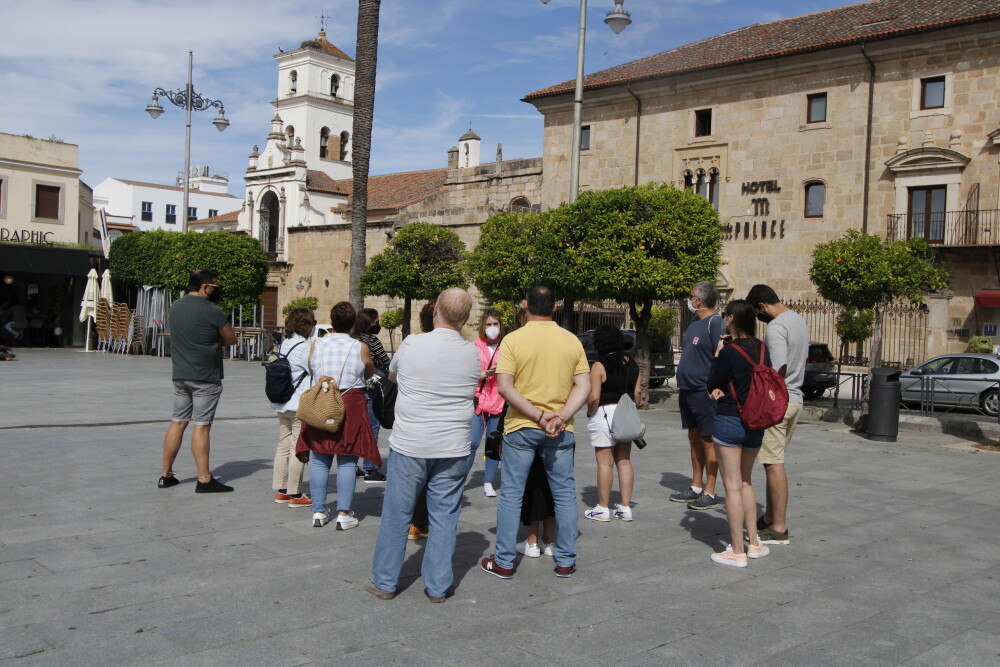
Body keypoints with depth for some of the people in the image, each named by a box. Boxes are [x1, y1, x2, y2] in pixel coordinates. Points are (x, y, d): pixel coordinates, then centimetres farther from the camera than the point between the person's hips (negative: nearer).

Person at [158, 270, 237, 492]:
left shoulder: (175, 306, 10)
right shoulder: (211, 310, -14)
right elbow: (231, 339, -6)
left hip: (180, 375, 7)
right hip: (206, 377, -7)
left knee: (177, 422, 12)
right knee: (201, 426, -4)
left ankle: (166, 475, 18)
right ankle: (204, 479, 1)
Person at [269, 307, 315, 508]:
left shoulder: (282, 345, 10)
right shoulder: (305, 347, -15)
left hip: (282, 404, 8)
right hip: (300, 405, -8)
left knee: (283, 445, 14)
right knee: (298, 448, -2)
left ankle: (281, 490, 21)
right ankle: (295, 495, 3)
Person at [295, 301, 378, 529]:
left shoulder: (316, 344, 1)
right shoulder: (360, 348, -5)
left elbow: (311, 371, 13)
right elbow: (369, 373, 10)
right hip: (351, 406, -2)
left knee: (319, 460, 10)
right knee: (347, 461, 4)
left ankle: (318, 512, 13)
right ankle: (344, 514, 4)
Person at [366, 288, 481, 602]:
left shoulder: (411, 345, -8)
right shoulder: (472, 353, -2)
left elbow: (391, 375, 12)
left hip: (409, 446, -1)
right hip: (453, 449, 2)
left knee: (396, 515, 9)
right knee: (444, 517, 10)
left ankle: (385, 582, 19)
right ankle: (438, 586, 16)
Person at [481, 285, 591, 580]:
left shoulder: (513, 340, -8)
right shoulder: (572, 340, 0)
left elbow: (505, 387, -15)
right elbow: (584, 386, -5)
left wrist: (538, 415, -14)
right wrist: (560, 417, -13)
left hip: (520, 428, -2)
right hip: (561, 431, 2)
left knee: (511, 494, 7)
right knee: (564, 494, 12)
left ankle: (504, 562, 13)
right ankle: (566, 561, 18)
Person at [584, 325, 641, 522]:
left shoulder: (599, 366, -14)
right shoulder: (631, 363, 5)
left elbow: (594, 397, -19)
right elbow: (637, 391, 9)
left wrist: (590, 412, -3)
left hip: (605, 414, -6)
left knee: (605, 463, 1)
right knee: (624, 461, 11)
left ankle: (603, 509, 8)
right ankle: (625, 508, 16)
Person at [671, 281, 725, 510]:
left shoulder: (715, 323, -14)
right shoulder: (694, 322, 14)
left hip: (704, 392, -9)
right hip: (688, 391, 9)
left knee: (708, 441, -2)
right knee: (694, 439, 14)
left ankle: (709, 494, 5)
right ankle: (696, 488, 24)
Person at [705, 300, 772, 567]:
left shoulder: (729, 351, -16)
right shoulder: (762, 349, 4)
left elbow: (712, 386, -6)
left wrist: (717, 355, 3)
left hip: (729, 422, -7)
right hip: (755, 424, 7)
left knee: (732, 486, 0)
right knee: (745, 482, 21)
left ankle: (737, 552, 4)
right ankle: (754, 543, 23)